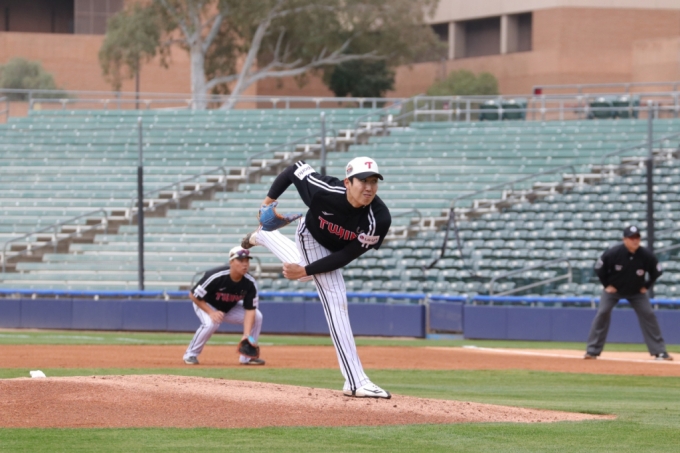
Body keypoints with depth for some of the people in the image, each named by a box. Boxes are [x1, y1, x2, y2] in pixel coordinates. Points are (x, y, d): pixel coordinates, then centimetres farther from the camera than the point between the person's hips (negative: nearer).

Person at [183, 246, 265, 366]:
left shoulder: (250, 283, -22)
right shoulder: (215, 277, -34)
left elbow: (249, 309, -20)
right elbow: (193, 295, -25)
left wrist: (247, 335, -32)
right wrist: (211, 312, -32)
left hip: (230, 308, 5)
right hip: (206, 305, -5)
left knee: (257, 316, -12)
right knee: (211, 323, -36)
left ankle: (247, 356, 0)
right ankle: (191, 354, -13)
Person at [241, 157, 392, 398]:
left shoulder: (379, 219, -36)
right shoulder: (326, 191, -40)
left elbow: (346, 256, -28)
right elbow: (295, 169, -21)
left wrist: (306, 270, -29)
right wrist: (269, 199, -21)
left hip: (332, 252, 4)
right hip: (310, 238, -4)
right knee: (336, 301, -18)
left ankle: (262, 236, 67)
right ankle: (356, 382, -22)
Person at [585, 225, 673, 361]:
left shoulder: (646, 256, -22)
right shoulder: (613, 253, -26)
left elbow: (657, 272, -3)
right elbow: (599, 268, -9)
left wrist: (646, 287, -3)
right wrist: (607, 285, -8)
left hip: (637, 292, 1)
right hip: (613, 289, -1)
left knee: (648, 315, -7)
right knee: (602, 314, -14)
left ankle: (660, 352, 0)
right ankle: (592, 351, -7)